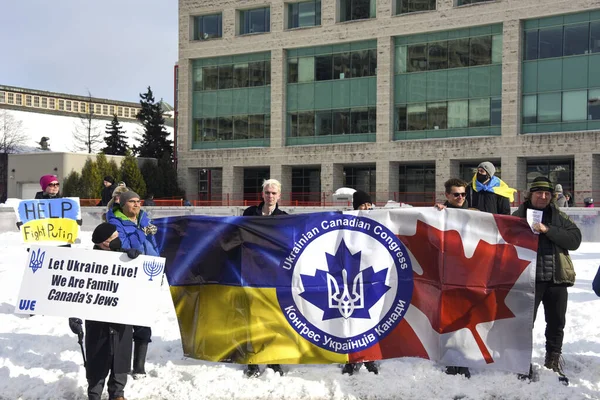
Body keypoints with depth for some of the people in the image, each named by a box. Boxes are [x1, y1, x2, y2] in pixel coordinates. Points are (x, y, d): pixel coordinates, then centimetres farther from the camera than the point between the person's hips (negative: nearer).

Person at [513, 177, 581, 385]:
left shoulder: (559, 217, 9)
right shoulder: (518, 216, 4)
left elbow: (575, 239, -4)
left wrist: (548, 230, -13)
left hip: (556, 278, 3)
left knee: (556, 323, 12)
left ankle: (553, 362, 28)